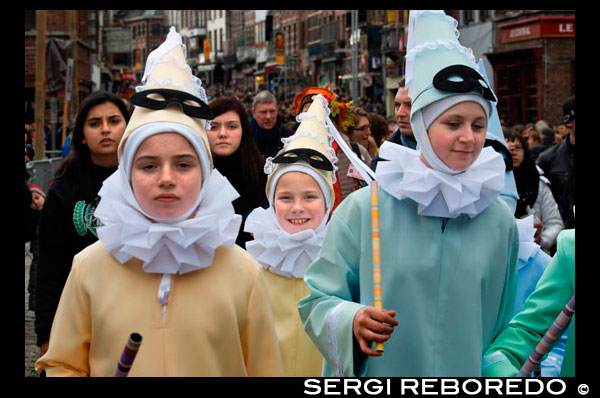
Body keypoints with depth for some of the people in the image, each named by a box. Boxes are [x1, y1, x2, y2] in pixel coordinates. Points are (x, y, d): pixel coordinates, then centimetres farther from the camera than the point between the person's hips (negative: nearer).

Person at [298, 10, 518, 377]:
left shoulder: (500, 222, -2)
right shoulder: (364, 209, -10)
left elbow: (501, 325, 9)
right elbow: (317, 300, -7)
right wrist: (352, 320, -24)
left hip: (467, 378, 2)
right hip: (376, 376, -2)